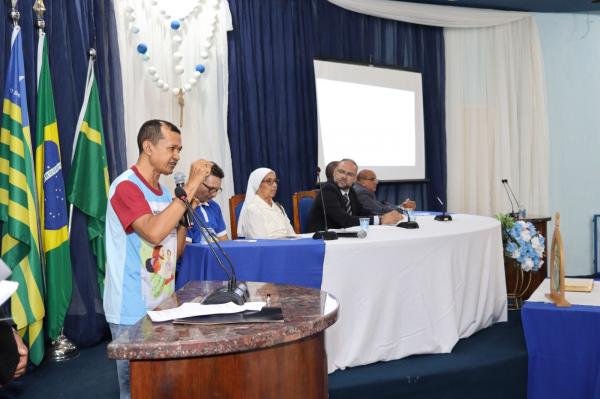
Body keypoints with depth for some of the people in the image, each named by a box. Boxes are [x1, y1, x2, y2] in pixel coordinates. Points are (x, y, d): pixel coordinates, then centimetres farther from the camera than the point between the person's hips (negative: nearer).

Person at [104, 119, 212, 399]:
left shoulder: (163, 192, 10)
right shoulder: (126, 187, -14)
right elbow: (153, 232, -31)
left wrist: (186, 207, -1)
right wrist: (190, 187, -25)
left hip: (163, 307, 8)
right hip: (133, 312, -8)